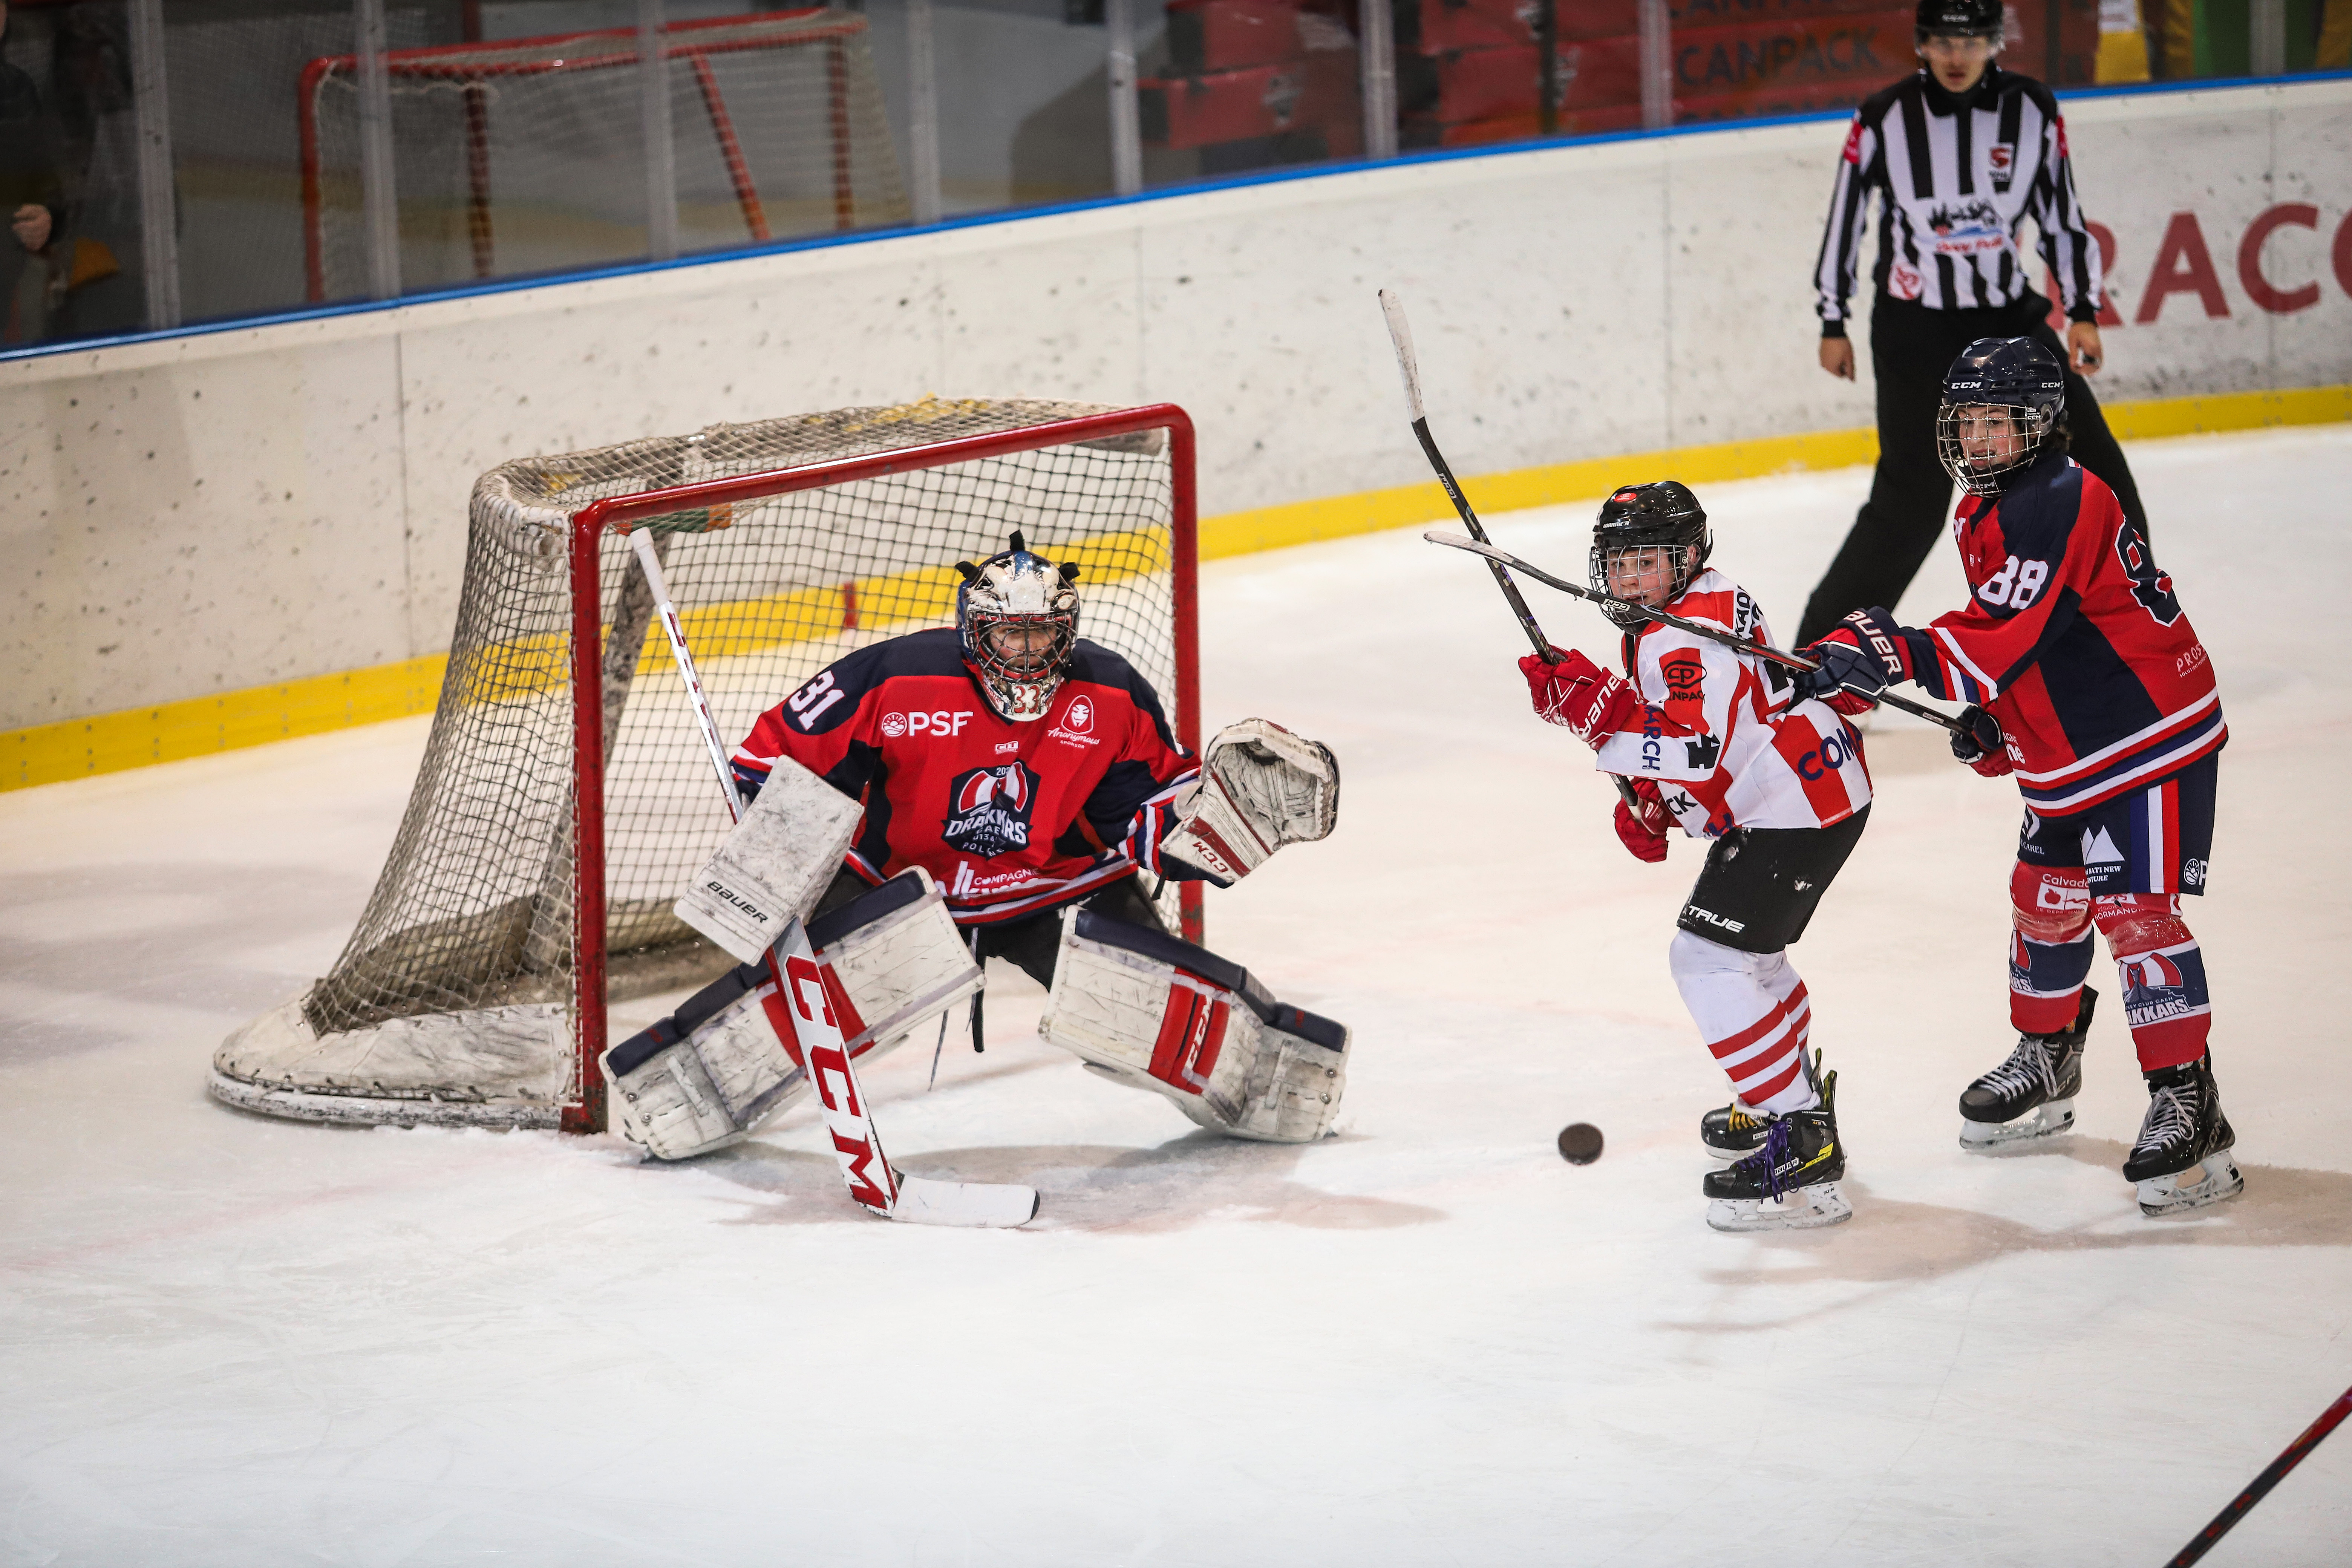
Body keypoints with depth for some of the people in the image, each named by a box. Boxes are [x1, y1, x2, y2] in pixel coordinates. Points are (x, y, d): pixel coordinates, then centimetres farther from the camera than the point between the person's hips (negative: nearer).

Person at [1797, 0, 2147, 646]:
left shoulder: (2032, 110, -3)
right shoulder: (1885, 119, -10)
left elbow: (2062, 212, 5)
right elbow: (1844, 216, -1)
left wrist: (2083, 313, 0)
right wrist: (1833, 325, 3)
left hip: (2011, 319, 4)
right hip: (1915, 331, -3)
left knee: (2095, 471, 3)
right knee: (1912, 499, -11)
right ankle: (1823, 643, 0)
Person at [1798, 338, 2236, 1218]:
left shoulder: (2060, 504, -23)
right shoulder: (1984, 513, 10)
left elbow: (2006, 638, -32)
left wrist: (1901, 655, -40)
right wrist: (1992, 719, 10)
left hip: (2153, 739, -10)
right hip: (2066, 749, 10)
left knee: (2135, 909, -16)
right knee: (2046, 898, 18)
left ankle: (2188, 1107, -15)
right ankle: (2045, 1061, 39)